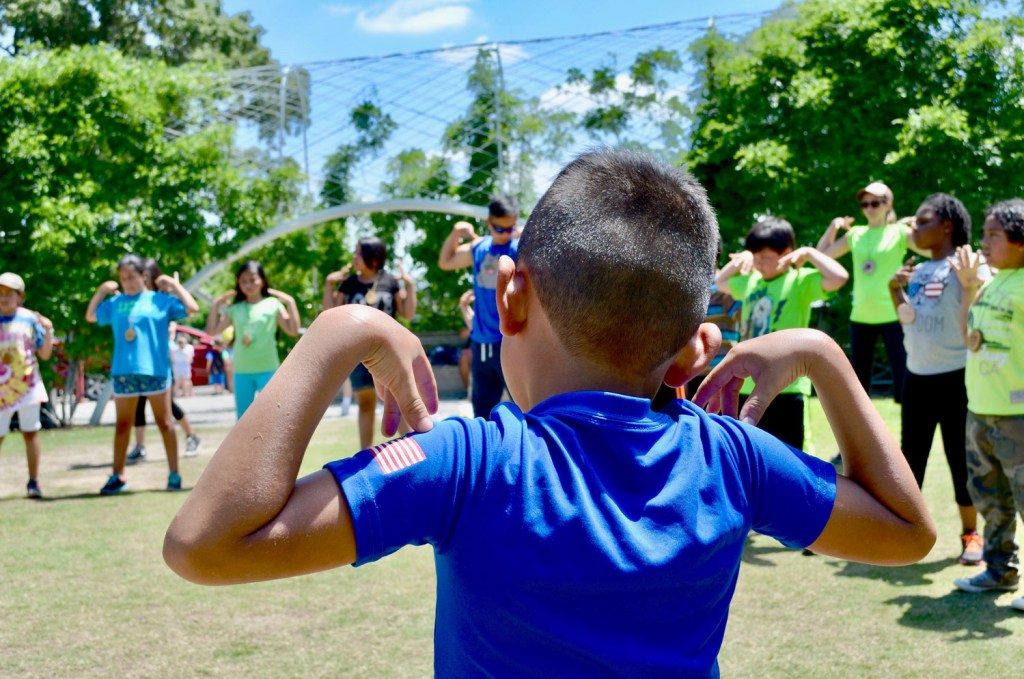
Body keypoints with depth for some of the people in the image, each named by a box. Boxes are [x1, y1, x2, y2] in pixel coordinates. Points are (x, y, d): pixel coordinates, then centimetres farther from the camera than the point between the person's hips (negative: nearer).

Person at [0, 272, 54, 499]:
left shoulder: (30, 319, 1)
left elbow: (45, 354, 3)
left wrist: (48, 330, -11)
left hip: (27, 385, 0)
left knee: (31, 432, 2)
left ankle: (33, 482, 8)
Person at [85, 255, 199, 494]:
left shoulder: (161, 300, 0)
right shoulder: (115, 302, 12)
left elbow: (192, 308, -7)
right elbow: (90, 316, 24)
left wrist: (174, 284, -3)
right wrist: (101, 290, 15)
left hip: (155, 370, -3)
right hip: (123, 372, 4)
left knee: (164, 422, 4)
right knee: (122, 425, 9)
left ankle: (174, 474, 10)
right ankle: (117, 476, 16)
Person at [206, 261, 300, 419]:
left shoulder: (273, 304, -1)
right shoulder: (235, 309, 9)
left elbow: (293, 330, -9)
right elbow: (212, 331, 8)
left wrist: (290, 302, -13)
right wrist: (216, 305, 5)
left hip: (267, 370, -4)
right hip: (242, 371, 4)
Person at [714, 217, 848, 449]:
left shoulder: (801, 281, -8)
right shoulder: (750, 281, 11)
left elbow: (839, 277, -25)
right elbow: (720, 281, 30)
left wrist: (809, 253, -14)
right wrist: (739, 260, 13)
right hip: (748, 386, 7)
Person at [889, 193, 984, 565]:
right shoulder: (918, 272, 11)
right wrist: (895, 288, 6)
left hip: (953, 377, -7)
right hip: (917, 376, 7)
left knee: (960, 458, 2)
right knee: (911, 455, 13)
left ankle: (970, 534, 15)